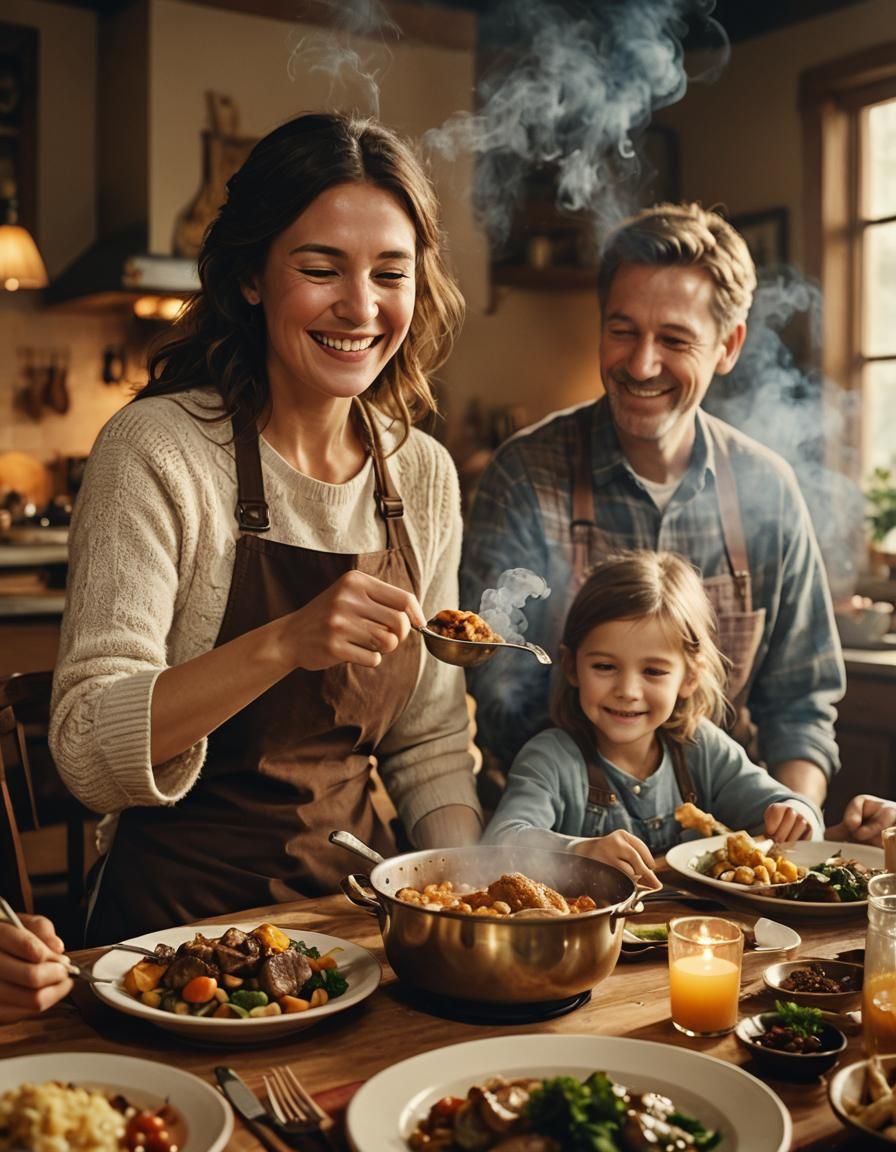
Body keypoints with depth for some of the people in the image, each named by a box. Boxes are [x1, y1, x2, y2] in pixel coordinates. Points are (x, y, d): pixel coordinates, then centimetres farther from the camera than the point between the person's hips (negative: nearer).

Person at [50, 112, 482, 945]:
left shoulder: (425, 475, 4)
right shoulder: (157, 450, -13)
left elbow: (429, 742, 10)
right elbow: (86, 754, -18)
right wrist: (284, 644, -31)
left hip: (356, 900, 5)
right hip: (185, 911, -5)